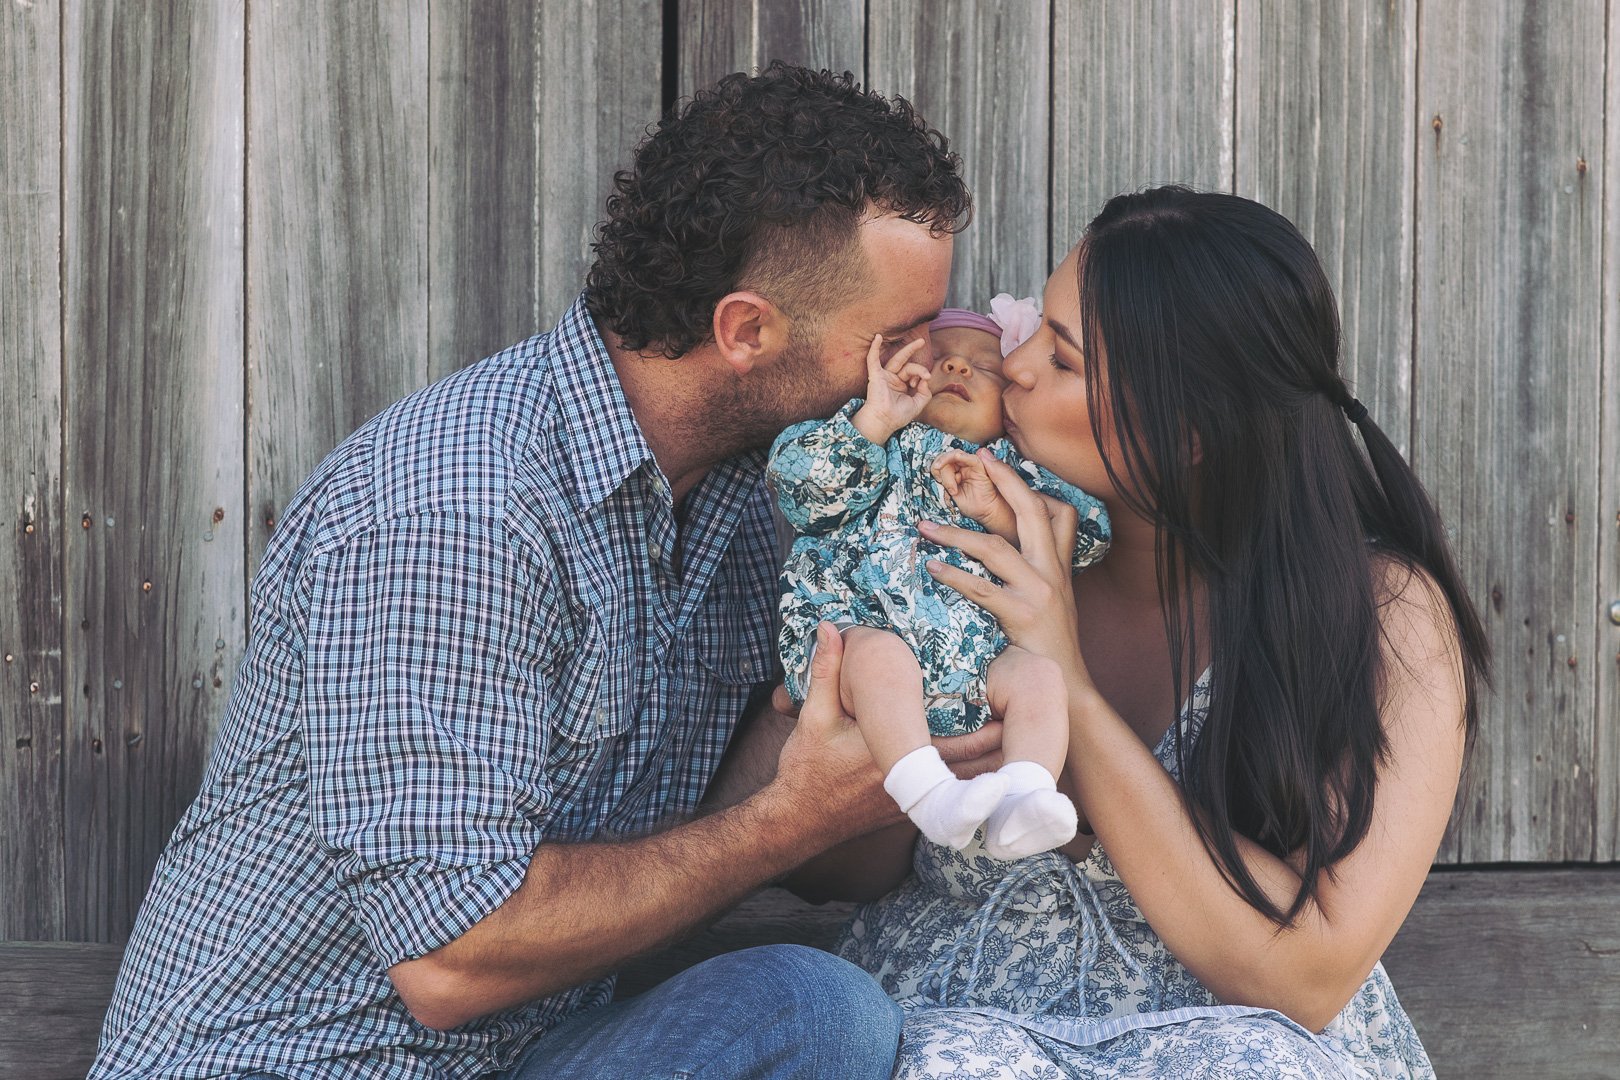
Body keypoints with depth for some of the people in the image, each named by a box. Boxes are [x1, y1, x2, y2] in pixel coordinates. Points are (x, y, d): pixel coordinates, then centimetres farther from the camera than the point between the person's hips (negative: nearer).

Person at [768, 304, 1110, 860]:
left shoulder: (1009, 467, 26)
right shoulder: (881, 445, 19)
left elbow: (1089, 534, 12)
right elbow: (796, 482, 0)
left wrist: (1000, 511, -3)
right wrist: (876, 420, -8)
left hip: (977, 649, 3)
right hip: (855, 623, -3)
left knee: (1039, 673, -22)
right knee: (879, 654, -35)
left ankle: (1020, 805, -35)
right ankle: (929, 793, -43)